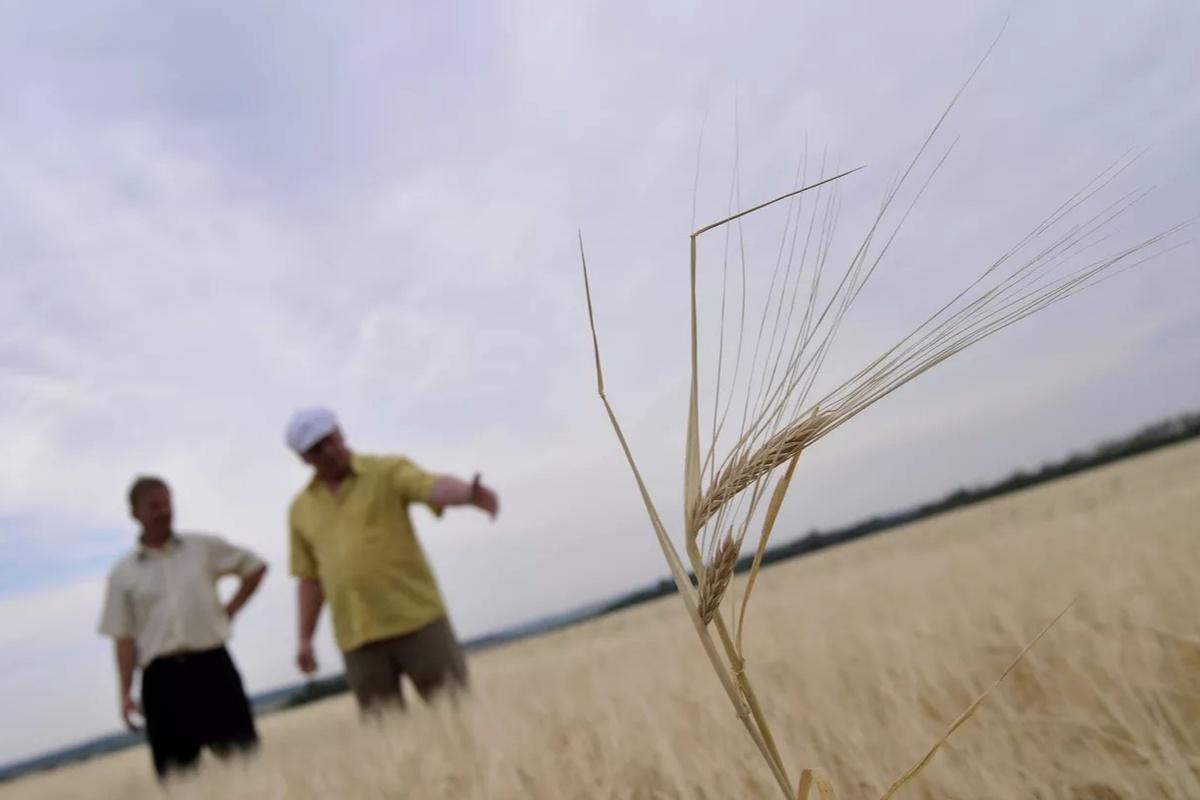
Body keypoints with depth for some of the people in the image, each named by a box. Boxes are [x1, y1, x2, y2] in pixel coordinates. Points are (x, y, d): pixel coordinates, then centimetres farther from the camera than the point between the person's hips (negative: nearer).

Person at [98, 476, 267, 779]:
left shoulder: (204, 547, 6)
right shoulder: (122, 574, 6)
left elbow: (255, 567, 14)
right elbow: (124, 638, 4)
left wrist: (229, 611, 6)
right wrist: (126, 693, -3)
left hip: (211, 664, 0)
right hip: (162, 676, 0)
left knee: (242, 756, -2)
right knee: (177, 770, 4)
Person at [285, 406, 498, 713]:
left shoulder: (388, 472, -1)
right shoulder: (301, 509, 11)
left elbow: (433, 486, -21)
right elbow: (309, 578, 17)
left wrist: (469, 494, -42)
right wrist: (305, 638, 12)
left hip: (417, 618, -3)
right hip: (357, 638, 3)